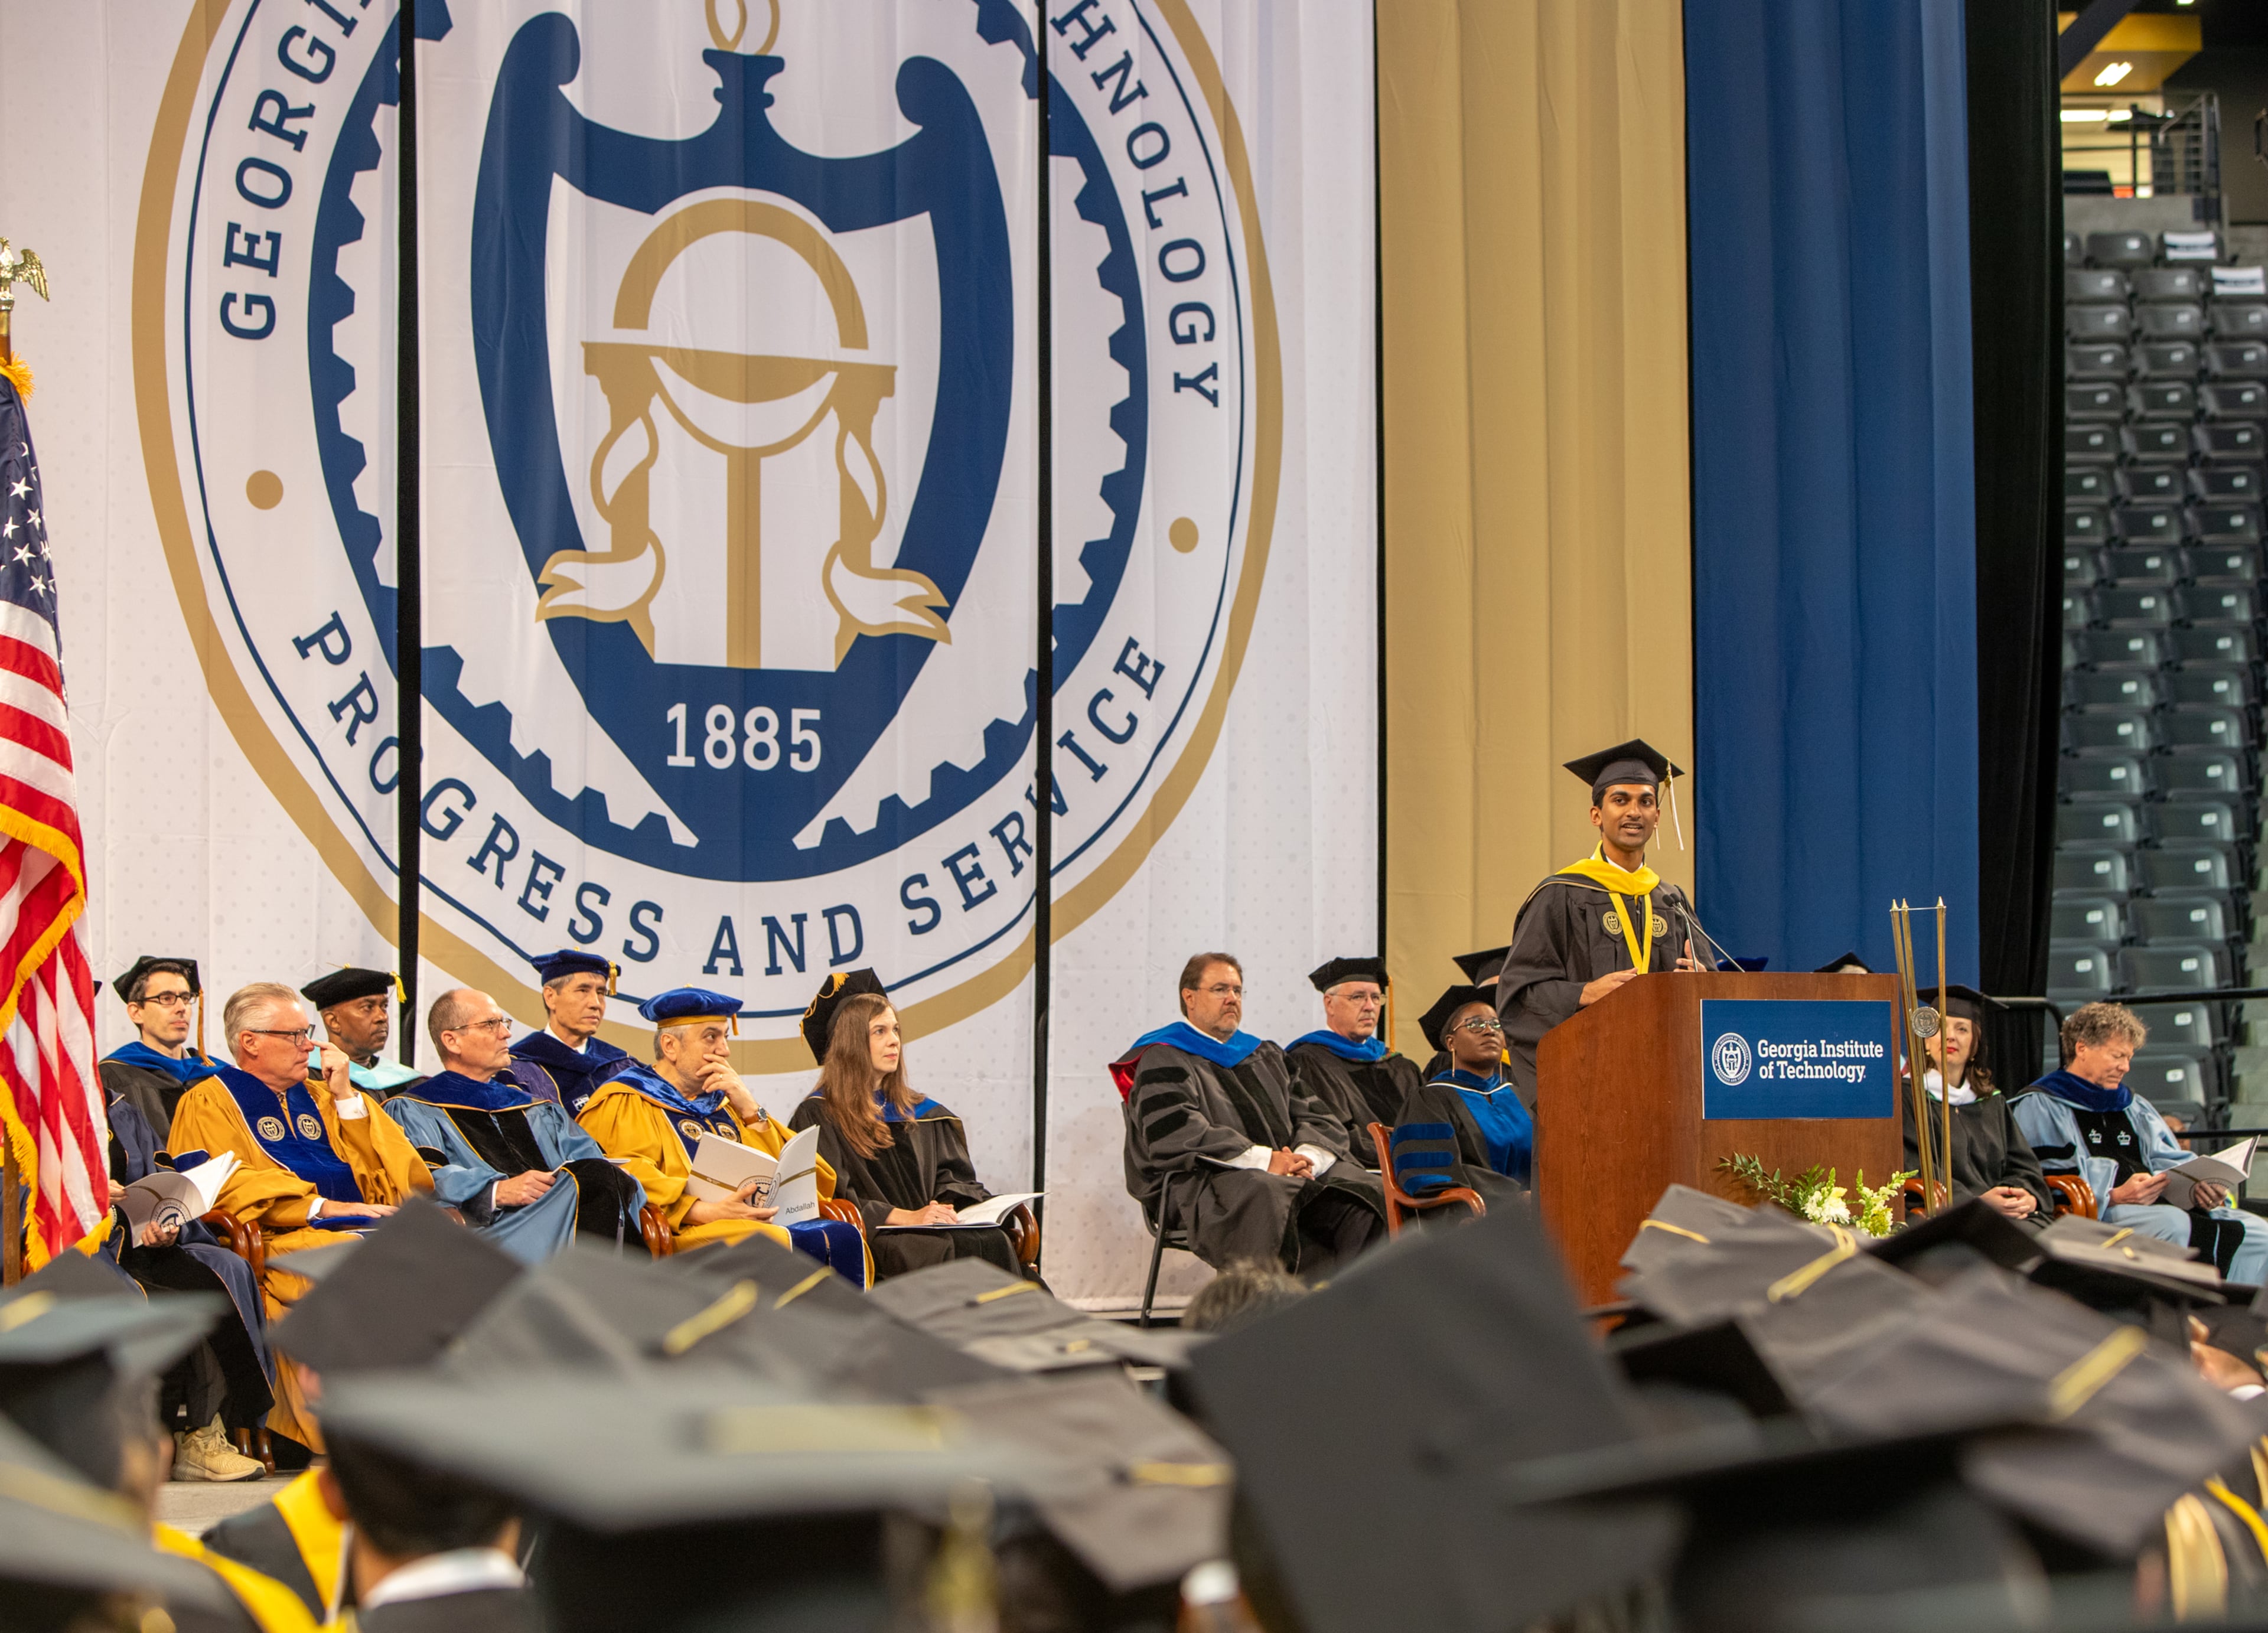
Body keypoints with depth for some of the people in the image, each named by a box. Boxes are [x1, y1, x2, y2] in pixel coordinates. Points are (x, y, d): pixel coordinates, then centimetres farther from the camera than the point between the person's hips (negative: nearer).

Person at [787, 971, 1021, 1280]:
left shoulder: (921, 1113, 22)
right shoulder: (818, 1116, 5)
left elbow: (950, 1176, 17)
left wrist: (947, 1207, -8)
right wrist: (905, 1217, -17)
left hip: (928, 1231, 5)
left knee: (996, 1241, -28)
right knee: (961, 1249, -34)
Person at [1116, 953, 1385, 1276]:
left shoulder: (1264, 1056, 28)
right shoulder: (1163, 1060, 6)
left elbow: (1317, 1117, 19)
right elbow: (1176, 1133, -11)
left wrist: (1307, 1158, -7)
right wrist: (1263, 1160, -18)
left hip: (1287, 1172, 6)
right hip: (1203, 1182, -6)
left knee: (1372, 1194, -22)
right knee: (1266, 1194, -41)